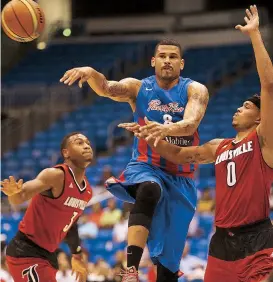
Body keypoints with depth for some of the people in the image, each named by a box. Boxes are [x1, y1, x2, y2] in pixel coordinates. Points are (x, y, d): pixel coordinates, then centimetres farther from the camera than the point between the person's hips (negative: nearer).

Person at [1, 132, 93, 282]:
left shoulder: (87, 191, 8)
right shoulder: (57, 176, -18)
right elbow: (18, 198, -31)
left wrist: (76, 256, 29)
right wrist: (14, 193, -54)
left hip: (48, 255, 9)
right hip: (26, 251, -9)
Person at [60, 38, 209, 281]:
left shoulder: (195, 90, -4)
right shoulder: (138, 87, -1)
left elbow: (191, 123, -24)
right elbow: (106, 88, -21)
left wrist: (167, 129, -47)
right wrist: (90, 73, -45)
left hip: (181, 177, 1)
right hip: (146, 167, -1)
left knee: (168, 255, 4)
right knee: (148, 191, -38)